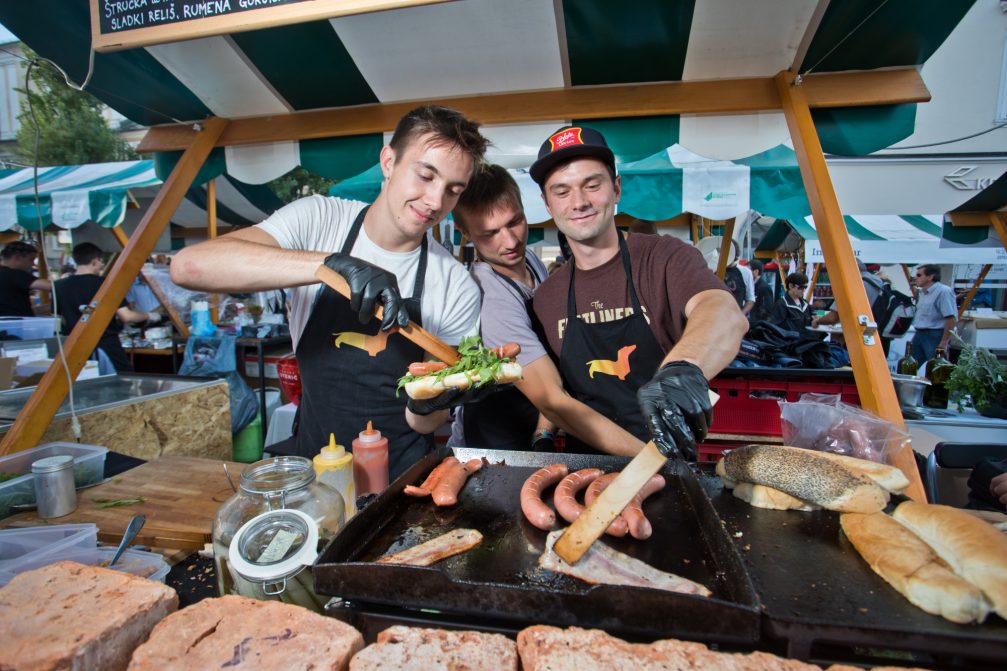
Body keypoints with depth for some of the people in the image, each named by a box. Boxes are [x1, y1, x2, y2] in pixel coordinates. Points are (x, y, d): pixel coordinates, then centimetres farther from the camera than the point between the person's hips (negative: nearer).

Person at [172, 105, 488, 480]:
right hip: (313, 464, 0)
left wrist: (427, 405, -26)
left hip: (401, 475, 1)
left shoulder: (458, 289, -9)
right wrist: (332, 263, -32)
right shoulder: (318, 221, -7)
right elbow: (188, 267, -22)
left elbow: (423, 424, -3)